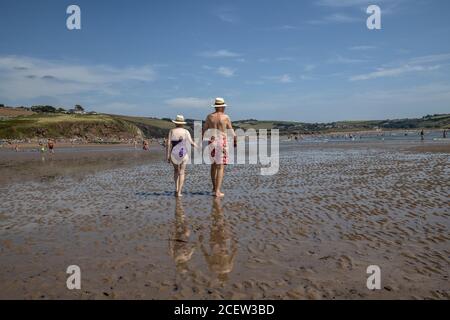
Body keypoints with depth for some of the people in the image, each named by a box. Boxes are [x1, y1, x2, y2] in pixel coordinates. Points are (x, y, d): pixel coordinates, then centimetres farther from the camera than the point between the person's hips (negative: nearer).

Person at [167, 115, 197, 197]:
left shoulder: (171, 131, -1)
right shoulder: (185, 131, -3)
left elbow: (168, 144, -5)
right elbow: (191, 142, -9)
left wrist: (168, 156, -2)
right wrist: (195, 145, 11)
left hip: (174, 154, 1)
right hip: (183, 154, -1)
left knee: (176, 170, 22)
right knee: (182, 172, 6)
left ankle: (176, 189, 14)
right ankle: (179, 192, 1)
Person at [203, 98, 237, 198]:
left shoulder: (209, 117, 4)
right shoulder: (226, 117, -4)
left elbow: (204, 131, 6)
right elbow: (231, 131, 1)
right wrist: (235, 140, 19)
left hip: (212, 142, 4)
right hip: (222, 143, -4)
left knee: (213, 166, 19)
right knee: (220, 167, -3)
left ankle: (214, 187, 29)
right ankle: (217, 191, -8)